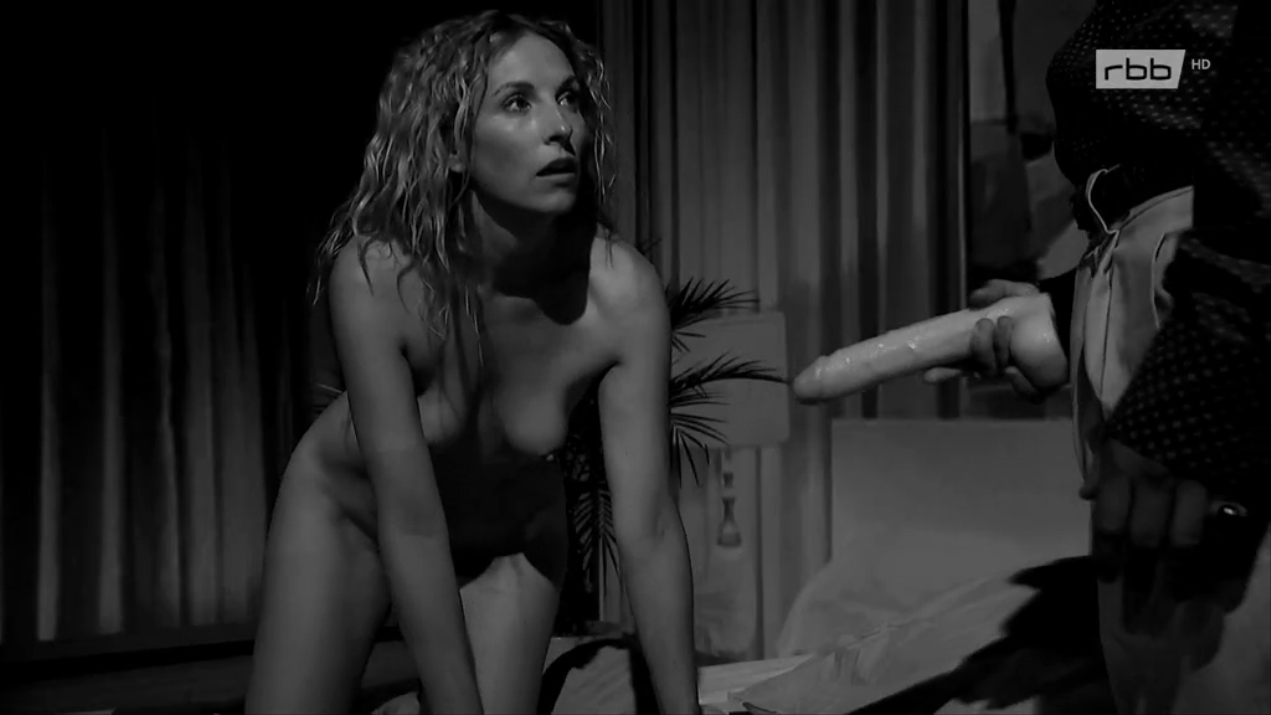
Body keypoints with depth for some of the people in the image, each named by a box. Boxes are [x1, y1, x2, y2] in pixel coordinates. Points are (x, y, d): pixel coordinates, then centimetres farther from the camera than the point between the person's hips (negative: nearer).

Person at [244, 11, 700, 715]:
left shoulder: (622, 292, -30)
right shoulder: (375, 274, -34)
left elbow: (647, 528, -26)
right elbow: (411, 523, -32)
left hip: (510, 535, 2)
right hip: (349, 512, -1)